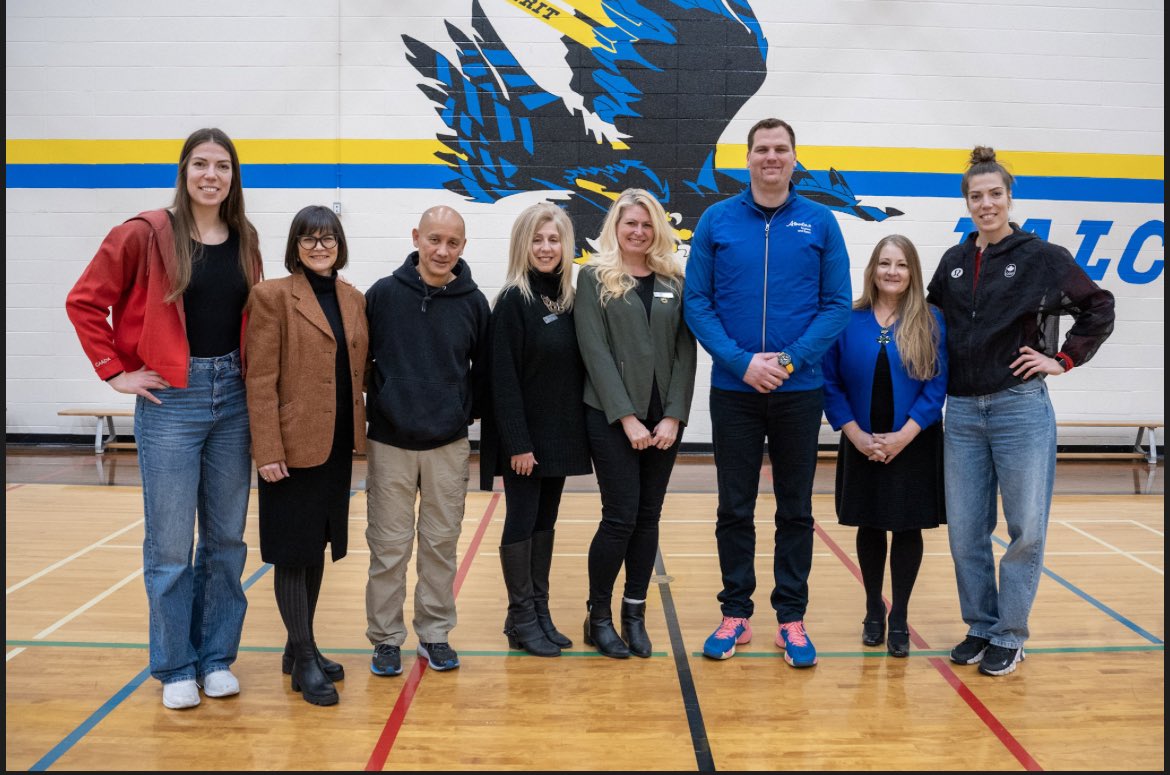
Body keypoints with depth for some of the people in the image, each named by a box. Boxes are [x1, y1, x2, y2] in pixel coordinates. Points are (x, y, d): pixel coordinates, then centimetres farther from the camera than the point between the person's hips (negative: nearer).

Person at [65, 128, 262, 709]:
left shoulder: (244, 241, 8)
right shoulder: (147, 234, -6)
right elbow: (84, 302, -4)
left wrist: (254, 383, 6)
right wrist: (114, 371, -6)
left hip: (232, 398, 4)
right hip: (170, 399, -4)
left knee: (226, 539, 10)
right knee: (170, 542, 1)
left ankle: (216, 658, 23)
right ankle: (176, 667, 16)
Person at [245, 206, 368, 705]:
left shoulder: (354, 300, 10)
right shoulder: (273, 296, -7)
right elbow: (260, 379, -11)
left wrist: (360, 433, 8)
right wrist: (267, 450, -16)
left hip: (338, 445, 6)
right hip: (294, 446, -6)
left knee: (318, 549, 15)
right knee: (293, 551, 3)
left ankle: (299, 647, 29)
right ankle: (304, 660, 14)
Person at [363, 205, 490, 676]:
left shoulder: (473, 302, 0)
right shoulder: (383, 294, -4)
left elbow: (483, 370, 8)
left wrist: (469, 411, 4)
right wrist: (372, 408, 1)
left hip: (450, 446, 1)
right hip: (390, 443, -1)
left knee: (441, 544, 10)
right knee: (388, 547, 7)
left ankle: (435, 633, 25)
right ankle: (386, 637, 21)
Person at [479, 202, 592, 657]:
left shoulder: (567, 299, 8)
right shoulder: (513, 300, -11)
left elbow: (576, 367, 10)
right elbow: (503, 377, -15)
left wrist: (576, 430, 5)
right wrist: (517, 442, -18)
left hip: (559, 433, 6)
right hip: (524, 436, -6)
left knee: (545, 522, 13)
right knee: (522, 522, 2)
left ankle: (540, 611, 23)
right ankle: (521, 618, 14)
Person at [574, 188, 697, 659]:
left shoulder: (675, 281, 9)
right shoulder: (595, 277, 0)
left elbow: (685, 351, 4)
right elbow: (595, 350, -7)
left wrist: (674, 416, -7)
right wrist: (627, 417, -14)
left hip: (664, 418, 4)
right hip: (611, 417, -3)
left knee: (648, 517, 8)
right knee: (620, 516, -5)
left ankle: (634, 615, 20)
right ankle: (598, 617, 12)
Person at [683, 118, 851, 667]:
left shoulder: (820, 223, 2)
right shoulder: (717, 221, 1)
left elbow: (838, 305, -1)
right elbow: (696, 302, -2)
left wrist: (790, 359, -13)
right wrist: (742, 361, -13)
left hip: (799, 390, 0)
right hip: (733, 389, 0)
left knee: (795, 509, 9)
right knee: (734, 508, 8)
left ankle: (792, 618, 21)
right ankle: (735, 614, 22)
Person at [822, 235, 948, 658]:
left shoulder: (931, 322, -3)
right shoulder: (847, 321, -2)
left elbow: (938, 386, -7)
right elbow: (831, 384, -2)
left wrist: (902, 437, -15)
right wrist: (857, 436, -11)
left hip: (914, 447, -1)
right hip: (861, 448, 1)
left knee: (907, 528, 6)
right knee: (870, 527, 11)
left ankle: (899, 618, 19)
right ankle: (873, 609, 28)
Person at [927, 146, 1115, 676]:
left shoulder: (1042, 257, -1)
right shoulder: (953, 263, 10)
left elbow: (1099, 308, 5)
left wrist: (1063, 359, -2)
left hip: (1020, 409, -4)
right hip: (962, 413, 4)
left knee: (1026, 530, 1)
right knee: (965, 532, 6)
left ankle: (1009, 637, 14)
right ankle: (980, 628, 21)